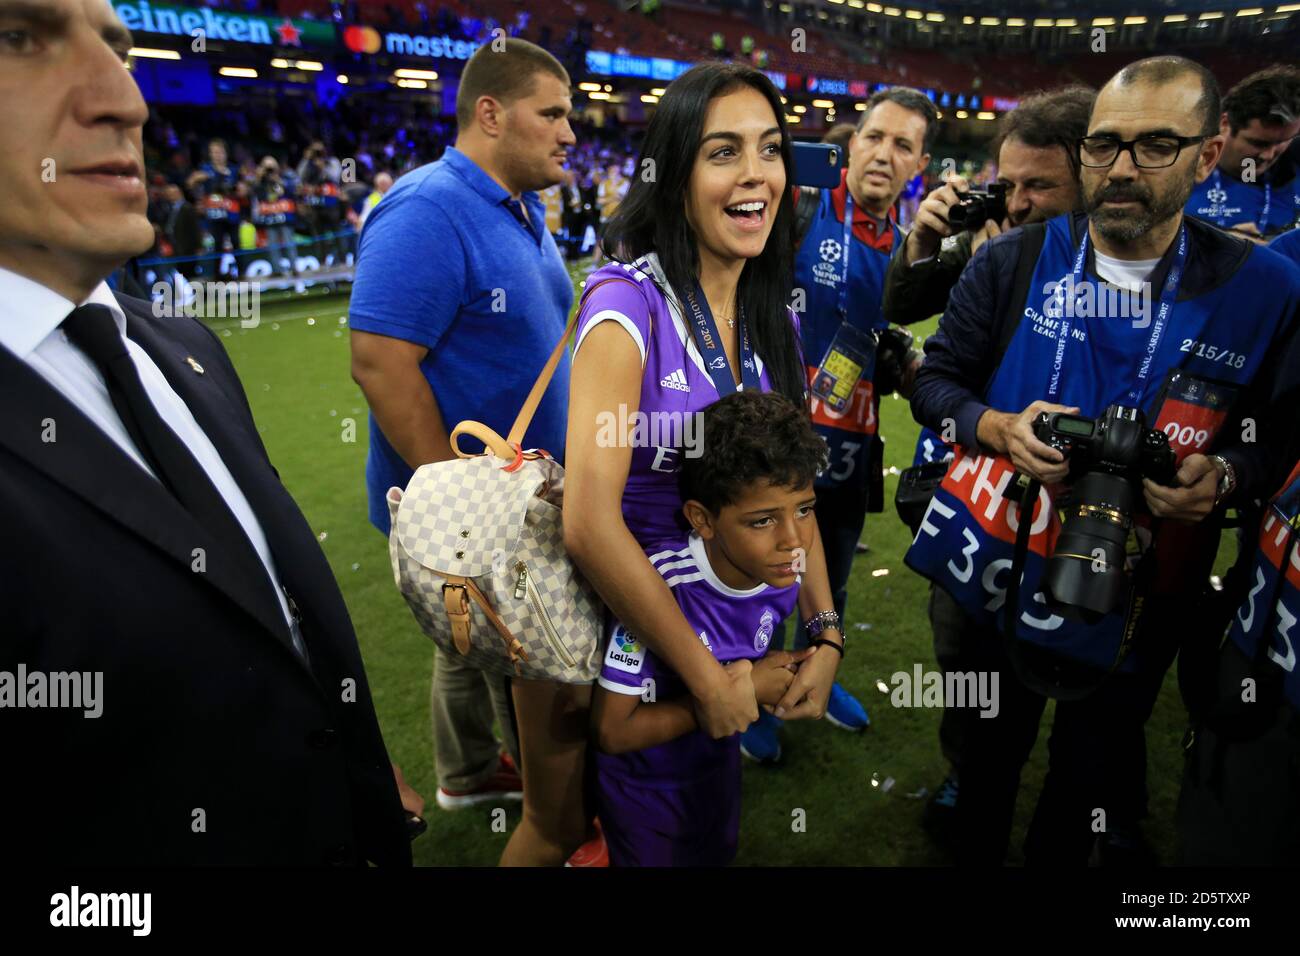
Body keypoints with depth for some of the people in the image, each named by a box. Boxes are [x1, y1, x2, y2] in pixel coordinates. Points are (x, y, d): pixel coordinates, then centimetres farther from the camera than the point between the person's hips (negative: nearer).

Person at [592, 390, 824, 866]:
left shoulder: (784, 572, -18)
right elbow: (612, 731, -30)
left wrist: (774, 675, -16)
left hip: (719, 759, 6)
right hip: (643, 782, -5)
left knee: (718, 854, 30)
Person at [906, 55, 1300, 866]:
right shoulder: (1011, 264, -8)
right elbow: (936, 378, -3)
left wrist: (1225, 478, -23)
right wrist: (998, 428, -22)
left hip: (1139, 604, 0)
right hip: (1003, 576, 1)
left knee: (1092, 774, 23)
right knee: (990, 751, 23)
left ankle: (1054, 858, 51)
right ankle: (973, 851, 50)